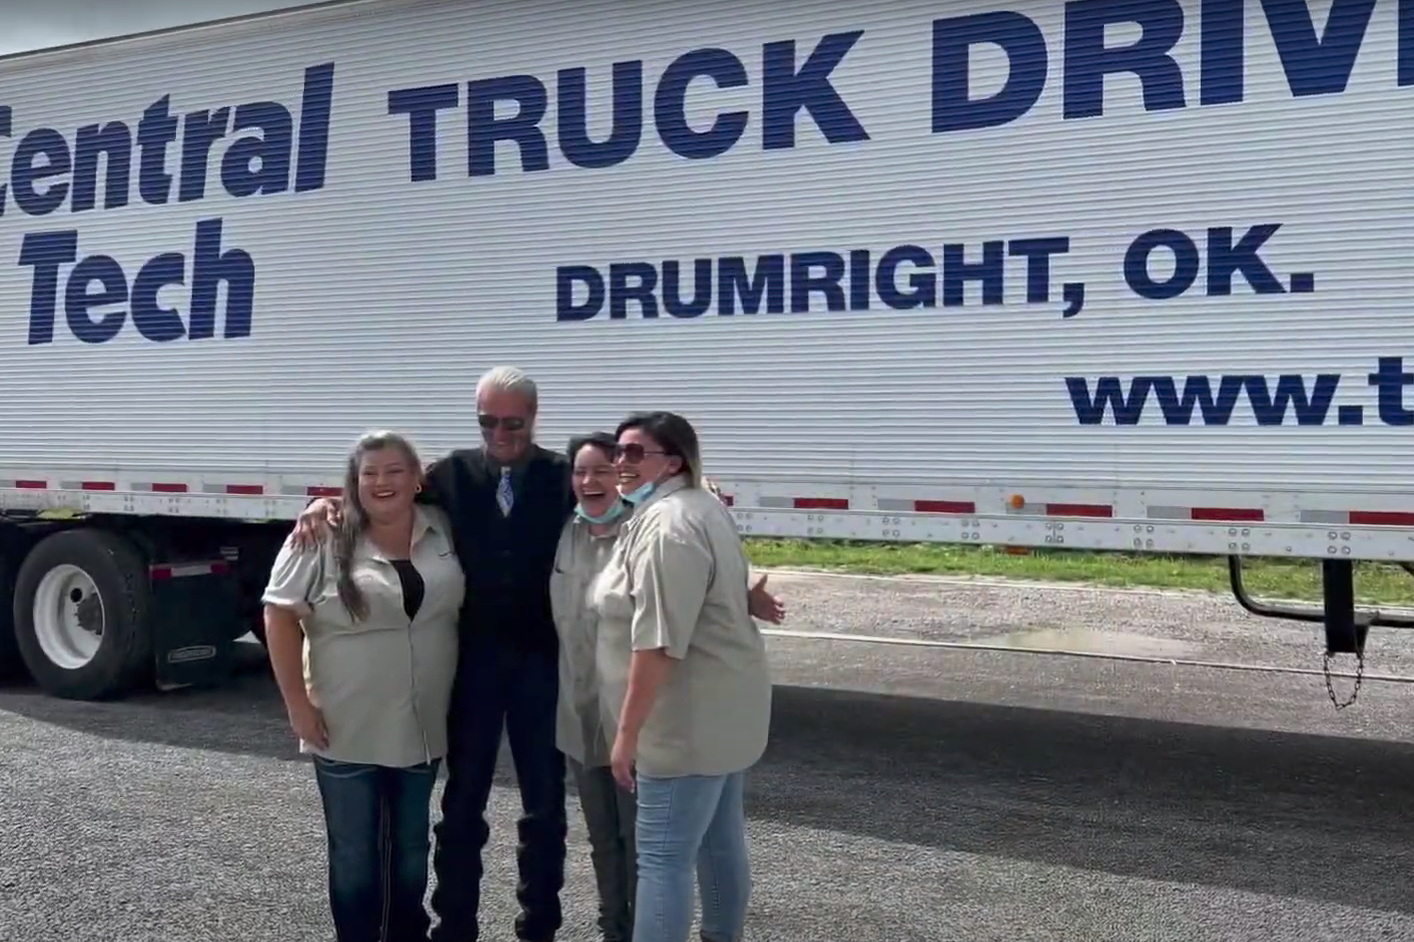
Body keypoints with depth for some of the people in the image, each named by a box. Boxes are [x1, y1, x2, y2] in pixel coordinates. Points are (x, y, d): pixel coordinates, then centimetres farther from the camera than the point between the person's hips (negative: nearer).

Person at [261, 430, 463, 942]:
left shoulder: (442, 531, 1)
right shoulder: (324, 539, -11)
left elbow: (460, 607, 13)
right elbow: (280, 615, -11)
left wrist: (460, 691, 8)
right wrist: (298, 704, -13)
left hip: (422, 729, 4)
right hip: (347, 731, -4)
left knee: (412, 847, 18)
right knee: (354, 855, 8)